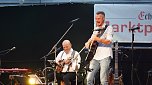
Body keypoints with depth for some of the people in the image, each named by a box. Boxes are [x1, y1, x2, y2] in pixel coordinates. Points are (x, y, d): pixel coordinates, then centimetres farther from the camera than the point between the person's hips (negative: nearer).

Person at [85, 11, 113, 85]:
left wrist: (96, 38, -15)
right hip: (95, 57, 6)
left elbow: (108, 41, -13)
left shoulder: (108, 28, 0)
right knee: (89, 79, -3)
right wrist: (88, 42, 6)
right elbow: (91, 40, 29)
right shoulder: (95, 30, 21)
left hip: (105, 56, -6)